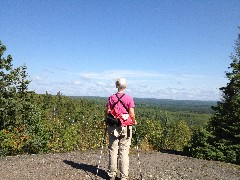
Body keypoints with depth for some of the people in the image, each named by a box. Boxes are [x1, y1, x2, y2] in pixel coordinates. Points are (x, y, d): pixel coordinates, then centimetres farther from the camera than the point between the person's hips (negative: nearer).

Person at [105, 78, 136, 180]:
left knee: (113, 150, 10)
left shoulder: (111, 98, -1)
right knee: (124, 152, 5)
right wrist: (134, 121, 10)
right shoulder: (129, 98, -6)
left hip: (113, 127, 2)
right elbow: (132, 114, -9)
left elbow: (108, 112, -1)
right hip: (125, 127, -1)